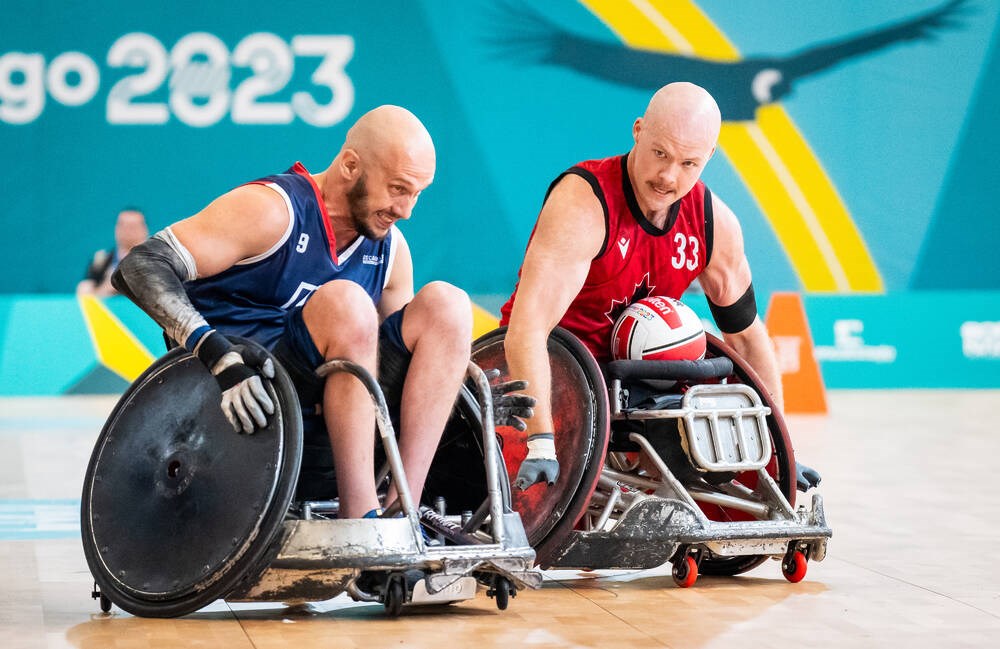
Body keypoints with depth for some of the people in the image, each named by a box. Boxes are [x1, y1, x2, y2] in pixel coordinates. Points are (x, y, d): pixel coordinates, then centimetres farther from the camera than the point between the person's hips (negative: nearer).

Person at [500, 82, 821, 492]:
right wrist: (542, 443, -49)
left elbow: (746, 336, 8)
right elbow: (527, 324, -38)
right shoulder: (584, 202, -27)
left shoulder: (715, 225, -6)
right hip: (550, 366, -6)